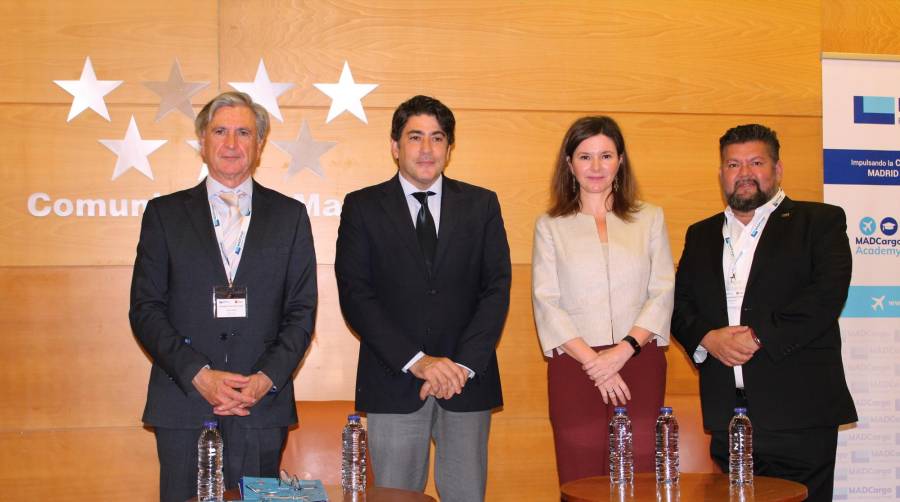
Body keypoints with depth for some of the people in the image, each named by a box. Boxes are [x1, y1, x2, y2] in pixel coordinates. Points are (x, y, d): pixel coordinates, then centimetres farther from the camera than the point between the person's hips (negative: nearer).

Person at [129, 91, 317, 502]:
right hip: (183, 405, 0)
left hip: (262, 406, 0)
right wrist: (198, 375, -10)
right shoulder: (165, 213, 7)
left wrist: (267, 379, -8)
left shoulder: (289, 215, 9)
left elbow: (302, 311, 6)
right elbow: (145, 309, 2)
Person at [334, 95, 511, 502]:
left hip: (468, 382, 1)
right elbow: (354, 295, -4)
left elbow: (497, 288, 2)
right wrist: (415, 361, -13)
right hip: (394, 384, -1)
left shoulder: (481, 205, 8)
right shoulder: (362, 207, 3)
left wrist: (464, 365, -10)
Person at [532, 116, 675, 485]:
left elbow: (663, 292, 5)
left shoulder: (650, 219, 13)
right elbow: (546, 303, 2)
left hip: (640, 363, 1)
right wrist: (593, 361, -9)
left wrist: (624, 350, -9)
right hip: (574, 367, 0)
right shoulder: (550, 226, 10)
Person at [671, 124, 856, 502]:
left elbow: (828, 294, -9)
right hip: (726, 414, 4)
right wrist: (708, 339, -9)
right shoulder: (701, 235, 19)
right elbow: (680, 304, 12)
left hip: (798, 414, -4)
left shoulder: (820, 221, 5)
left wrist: (759, 337, -14)